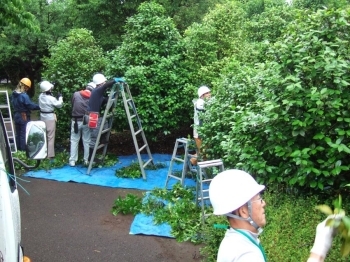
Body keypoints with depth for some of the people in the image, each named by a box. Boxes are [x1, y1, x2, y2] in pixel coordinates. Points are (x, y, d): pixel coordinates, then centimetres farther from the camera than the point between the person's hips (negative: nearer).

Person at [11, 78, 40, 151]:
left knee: (18, 134, 16)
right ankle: (23, 151, 6)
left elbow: (13, 104, 13)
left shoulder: (14, 94, 2)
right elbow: (31, 105, -19)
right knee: (24, 135, 0)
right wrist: (39, 107, -8)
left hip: (16, 116, 8)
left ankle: (18, 149, 25)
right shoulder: (24, 95, -23)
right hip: (24, 117, -8)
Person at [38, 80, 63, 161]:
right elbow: (59, 105, -6)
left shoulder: (41, 96, -2)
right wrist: (60, 97, 9)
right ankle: (50, 155, 1)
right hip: (50, 117, -7)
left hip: (43, 117, 7)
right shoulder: (51, 98, -20)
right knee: (50, 137, -2)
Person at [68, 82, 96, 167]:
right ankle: (86, 160, 14)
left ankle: (72, 161, 8)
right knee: (87, 141, 10)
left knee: (74, 141, 8)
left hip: (76, 121, 0)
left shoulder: (76, 94, -4)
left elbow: (72, 105, 5)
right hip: (87, 121, 1)